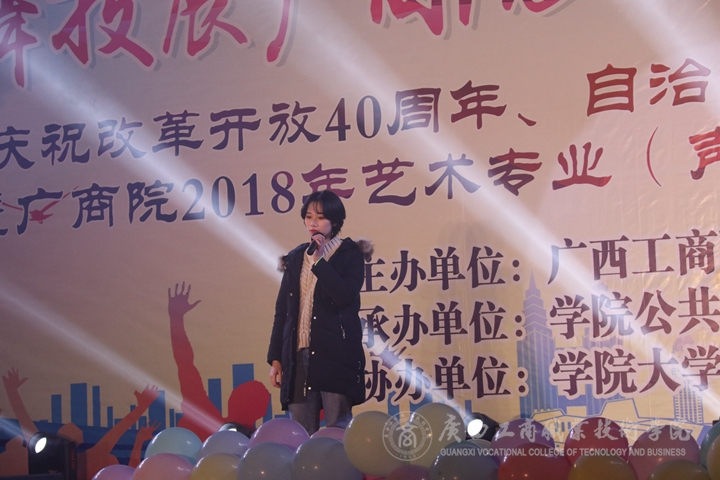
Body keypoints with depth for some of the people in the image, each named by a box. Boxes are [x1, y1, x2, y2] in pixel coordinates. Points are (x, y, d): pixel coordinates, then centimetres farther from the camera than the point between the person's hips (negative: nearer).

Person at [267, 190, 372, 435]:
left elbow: (346, 296, -14)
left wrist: (319, 261, -14)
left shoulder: (350, 254, 2)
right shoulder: (295, 258, 15)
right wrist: (275, 357, 10)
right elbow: (282, 309, 14)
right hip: (298, 355, 5)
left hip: (336, 354, -4)